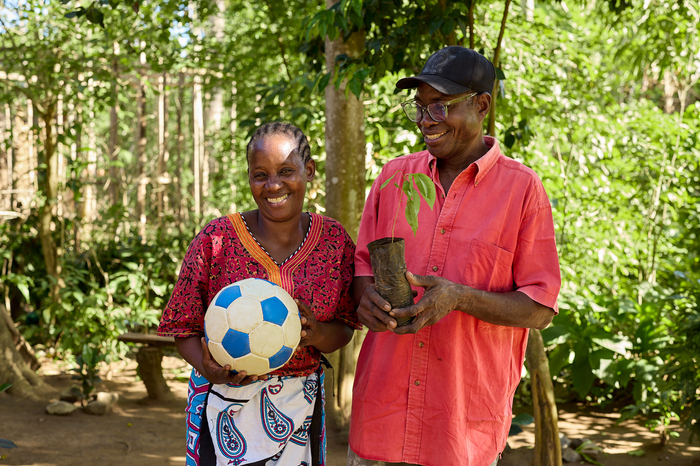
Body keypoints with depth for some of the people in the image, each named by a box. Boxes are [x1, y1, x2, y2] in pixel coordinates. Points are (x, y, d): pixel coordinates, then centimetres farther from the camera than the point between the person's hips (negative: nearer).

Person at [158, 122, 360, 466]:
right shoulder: (216, 239, -9)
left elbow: (344, 331, 3)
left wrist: (316, 334, -19)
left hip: (299, 407, 2)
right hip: (226, 406, -2)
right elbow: (184, 328, -4)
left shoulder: (335, 240, -1)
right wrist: (210, 371, -23)